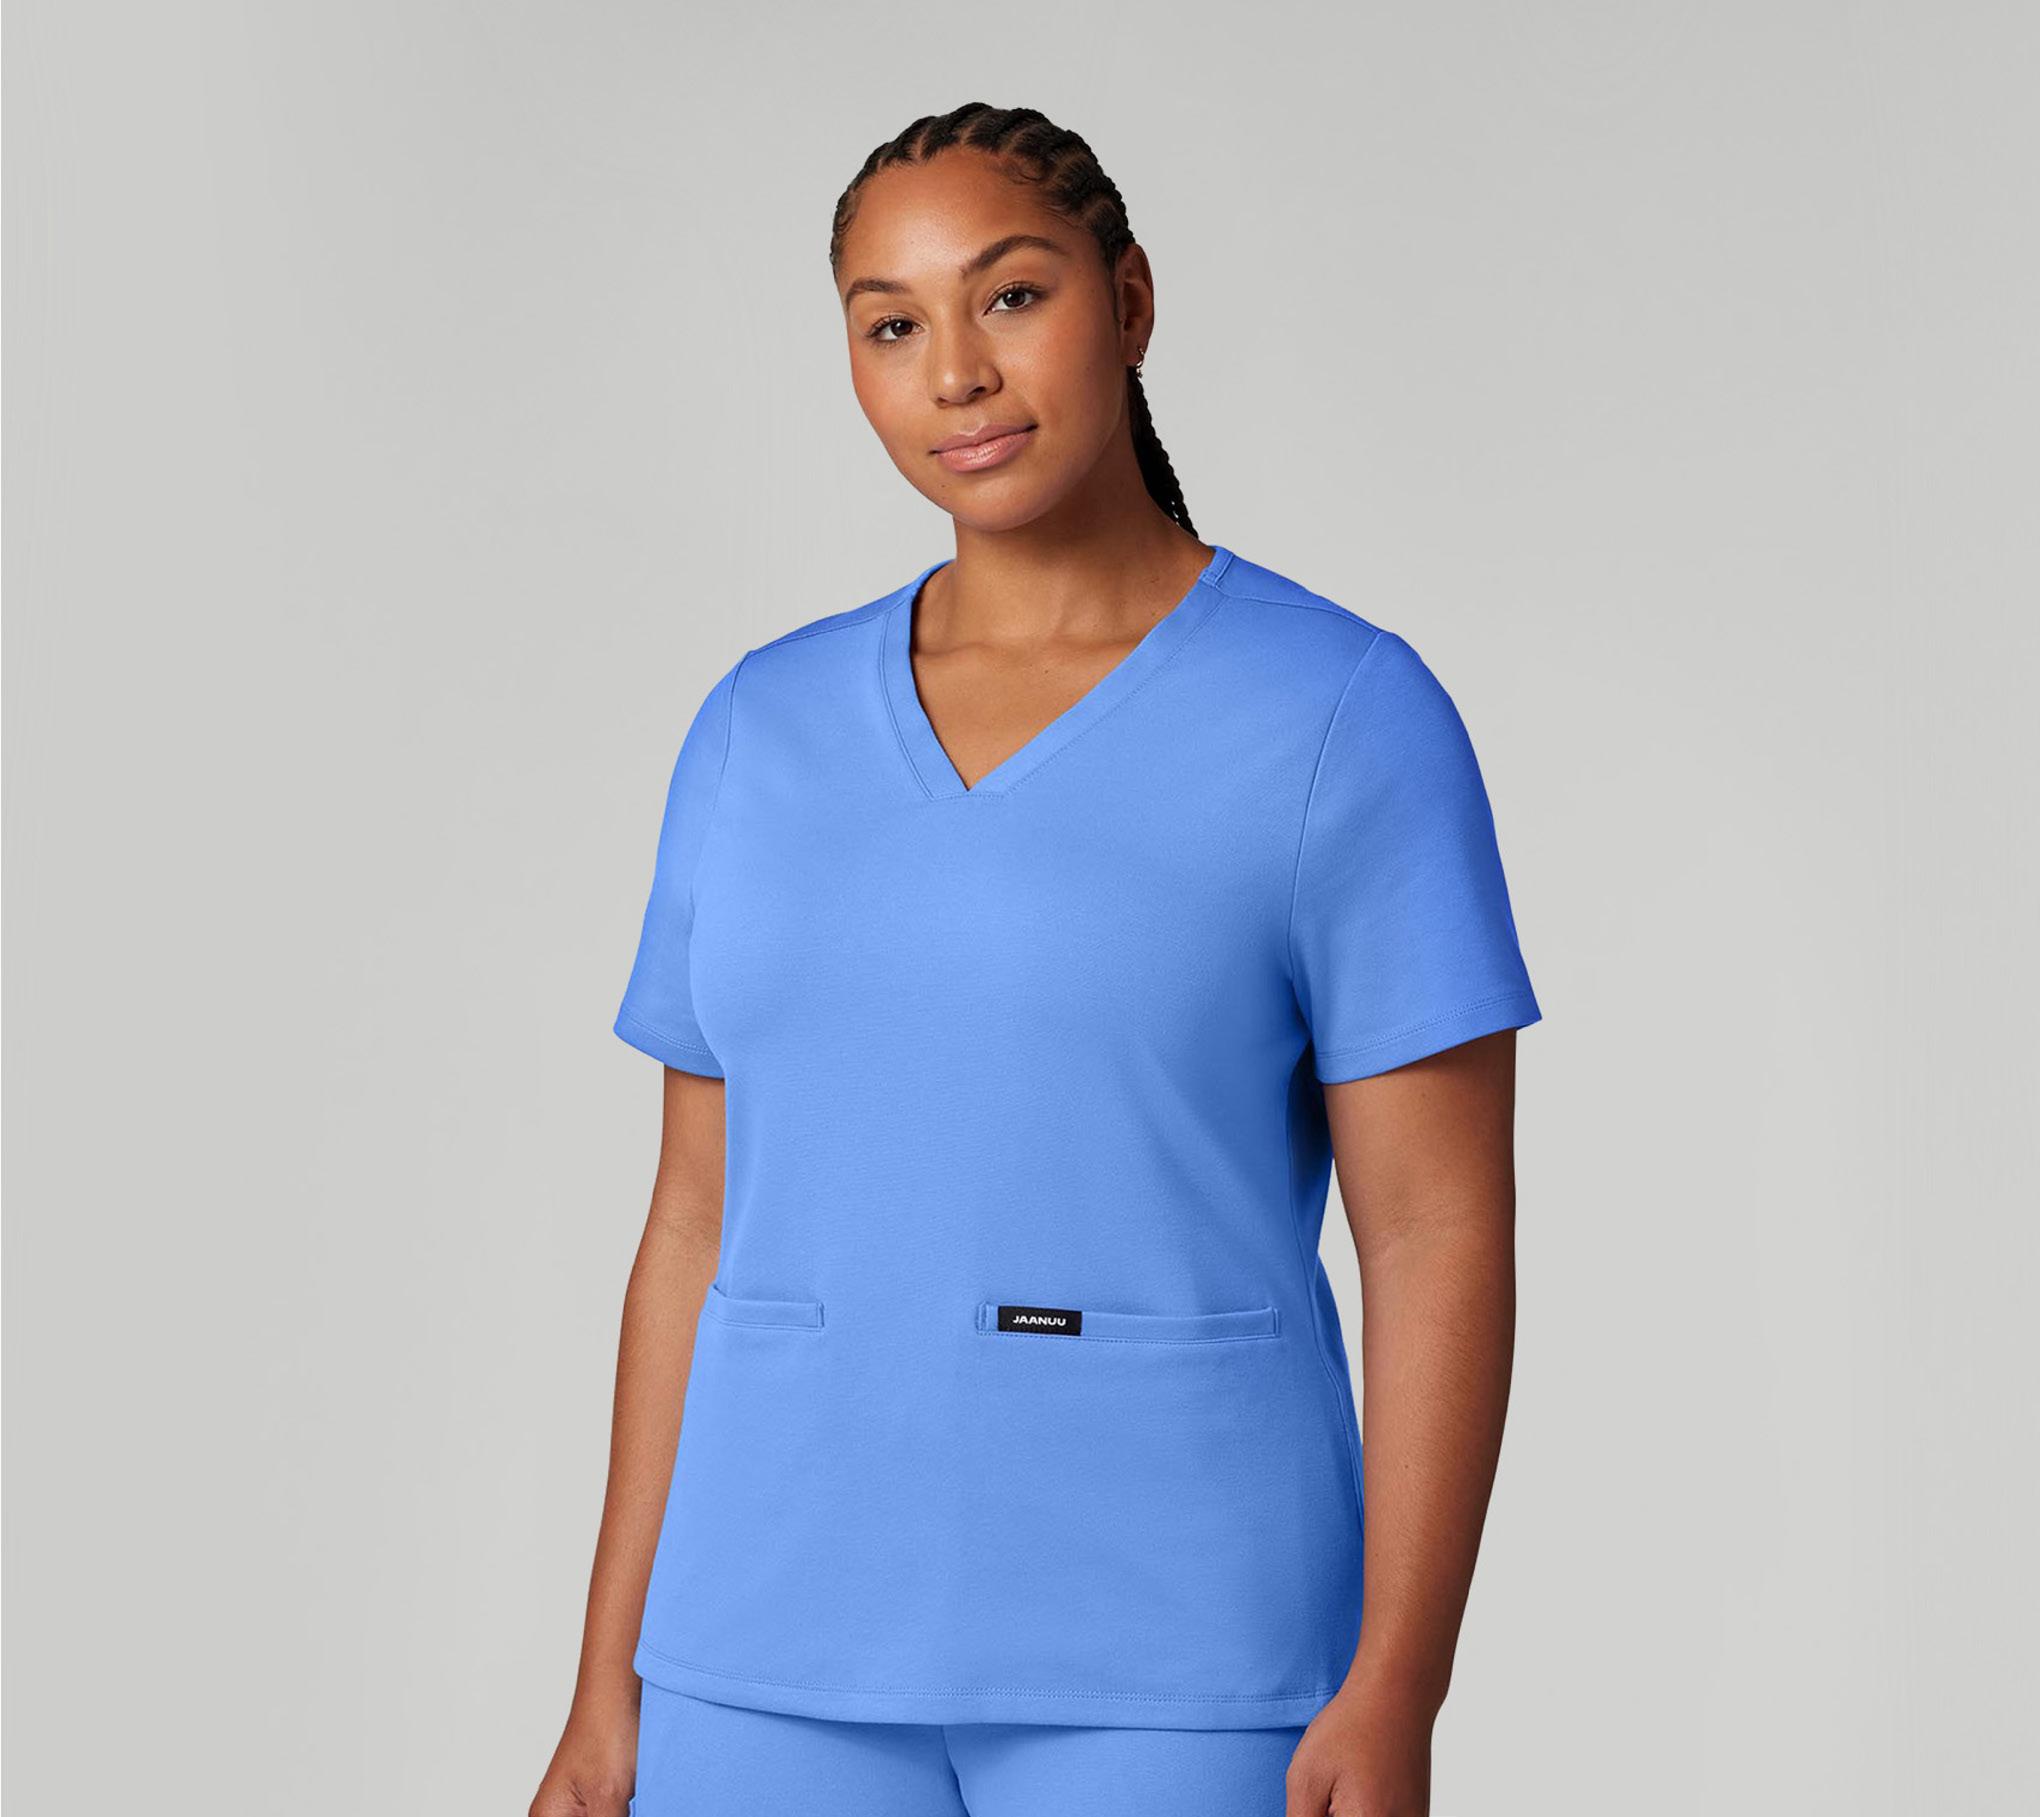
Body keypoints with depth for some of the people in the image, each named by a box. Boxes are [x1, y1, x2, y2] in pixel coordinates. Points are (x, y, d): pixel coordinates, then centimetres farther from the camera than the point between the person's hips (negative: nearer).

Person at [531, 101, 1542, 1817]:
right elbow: (705, 1223, 11)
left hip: (1174, 1668, -4)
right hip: (794, 1658, 4)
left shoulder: (1349, 716, -5)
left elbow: (1443, 1235, -7)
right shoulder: (764, 730, 9)